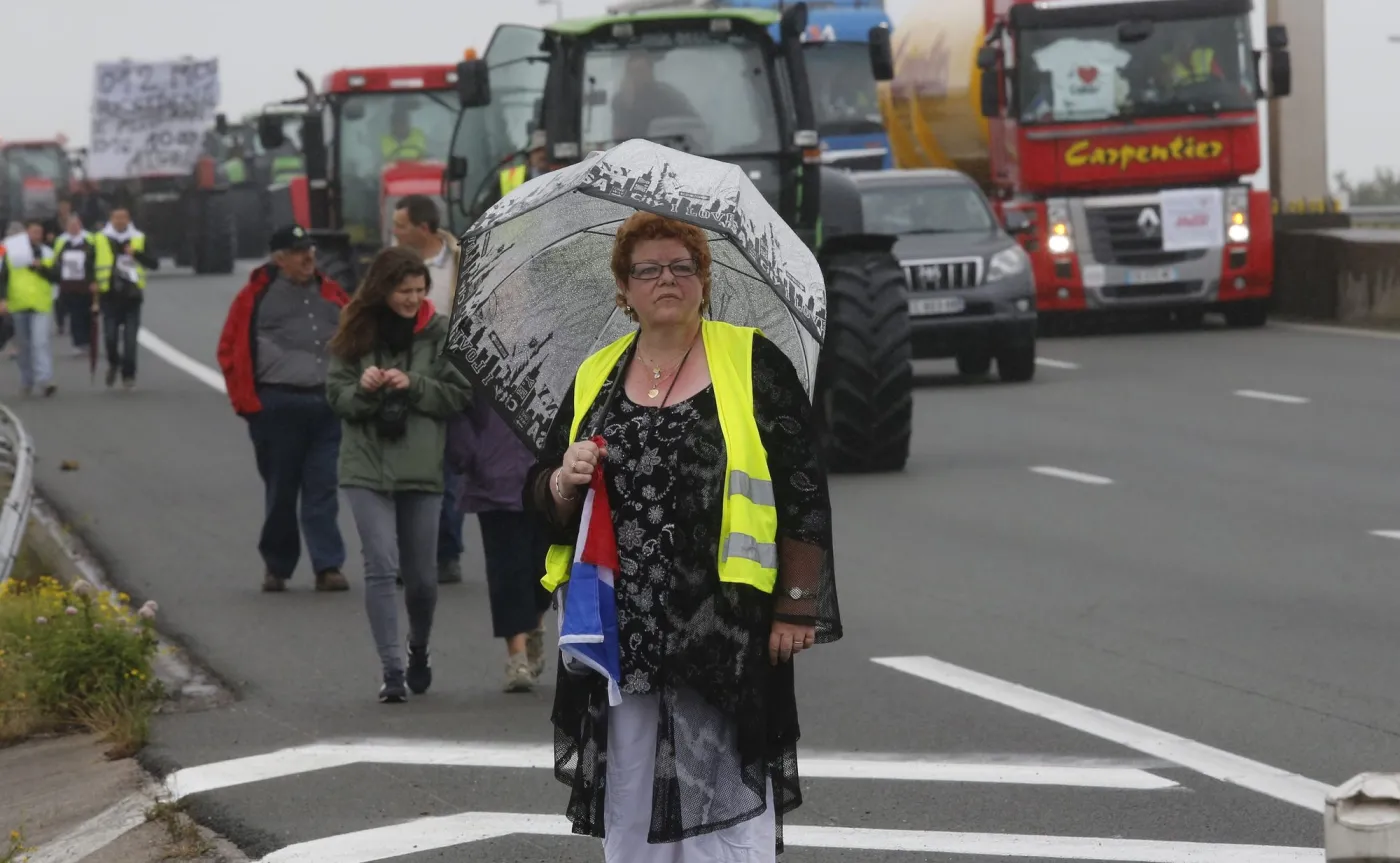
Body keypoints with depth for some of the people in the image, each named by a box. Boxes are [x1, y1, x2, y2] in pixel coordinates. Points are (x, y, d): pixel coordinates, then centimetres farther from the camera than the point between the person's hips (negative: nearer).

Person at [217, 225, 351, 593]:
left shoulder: (332, 295, 12)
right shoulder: (257, 296, 1)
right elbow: (230, 350, 2)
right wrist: (247, 402, -4)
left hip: (328, 406, 2)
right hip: (278, 407, -2)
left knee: (323, 490, -1)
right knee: (280, 491, 6)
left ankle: (328, 566, -1)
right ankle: (276, 566, 19)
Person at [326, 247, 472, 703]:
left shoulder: (440, 333, 0)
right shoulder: (357, 333, 3)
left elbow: (461, 396, -2)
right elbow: (337, 396, 5)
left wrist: (414, 385, -15)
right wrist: (363, 389, -16)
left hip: (422, 468, 0)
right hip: (367, 466, 0)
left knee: (421, 576, 10)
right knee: (381, 567, -11)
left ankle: (418, 652, 36)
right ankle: (391, 671, -10)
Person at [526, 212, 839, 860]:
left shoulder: (753, 362, 2)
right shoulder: (594, 379, 13)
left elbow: (804, 493, -1)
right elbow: (541, 502, 15)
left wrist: (797, 607, -6)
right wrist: (564, 481, -8)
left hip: (725, 633, -3)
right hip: (622, 634, 4)